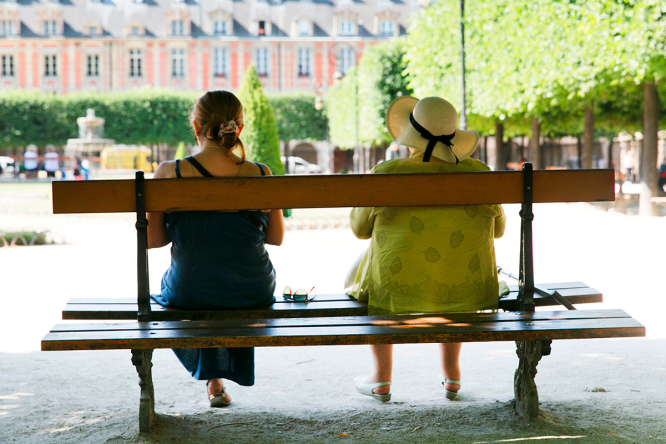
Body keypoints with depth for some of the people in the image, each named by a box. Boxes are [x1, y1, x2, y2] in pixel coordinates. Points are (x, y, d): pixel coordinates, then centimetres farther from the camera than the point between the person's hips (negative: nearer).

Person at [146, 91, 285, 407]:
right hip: (253, 295, 1)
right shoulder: (261, 175, -12)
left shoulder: (169, 173, -16)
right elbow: (276, 237, 1)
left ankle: (213, 381, 49)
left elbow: (151, 239, -7)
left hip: (189, 294, -1)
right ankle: (220, 377, 53)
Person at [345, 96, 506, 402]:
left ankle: (382, 377, 34)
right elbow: (497, 228, 8)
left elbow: (360, 227, 1)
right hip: (469, 293, 2)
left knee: (362, 270, 32)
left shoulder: (387, 174, -14)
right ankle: (451, 372, 36)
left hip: (398, 292, -2)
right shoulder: (478, 174, -8)